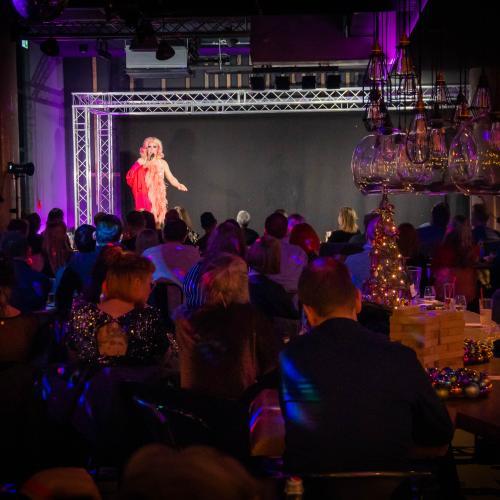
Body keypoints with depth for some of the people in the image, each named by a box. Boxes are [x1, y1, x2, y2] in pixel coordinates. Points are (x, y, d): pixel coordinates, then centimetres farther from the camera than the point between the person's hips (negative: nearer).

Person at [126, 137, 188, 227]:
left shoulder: (162, 163, 7)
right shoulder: (141, 162, 4)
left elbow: (170, 178, 4)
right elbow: (130, 177, -3)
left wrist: (178, 185, -15)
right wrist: (137, 164, -17)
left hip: (159, 197, 1)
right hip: (146, 196, -1)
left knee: (158, 220, 0)